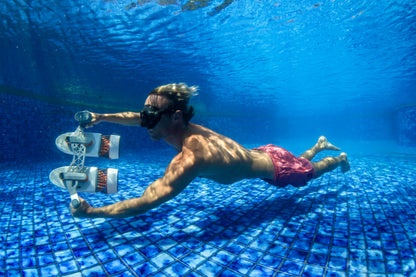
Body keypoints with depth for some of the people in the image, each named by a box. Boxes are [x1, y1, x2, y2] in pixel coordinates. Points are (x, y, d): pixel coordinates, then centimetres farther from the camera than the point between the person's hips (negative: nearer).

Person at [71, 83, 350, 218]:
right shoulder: (185, 128, -19)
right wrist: (103, 117, -11)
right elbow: (139, 118, -5)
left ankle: (339, 157, 53)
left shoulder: (189, 159, -42)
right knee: (301, 161, 37)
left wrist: (92, 211, -33)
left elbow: (146, 202, -42)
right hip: (263, 153, 5)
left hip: (277, 167, -5)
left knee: (308, 172, 27)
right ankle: (320, 145, 58)